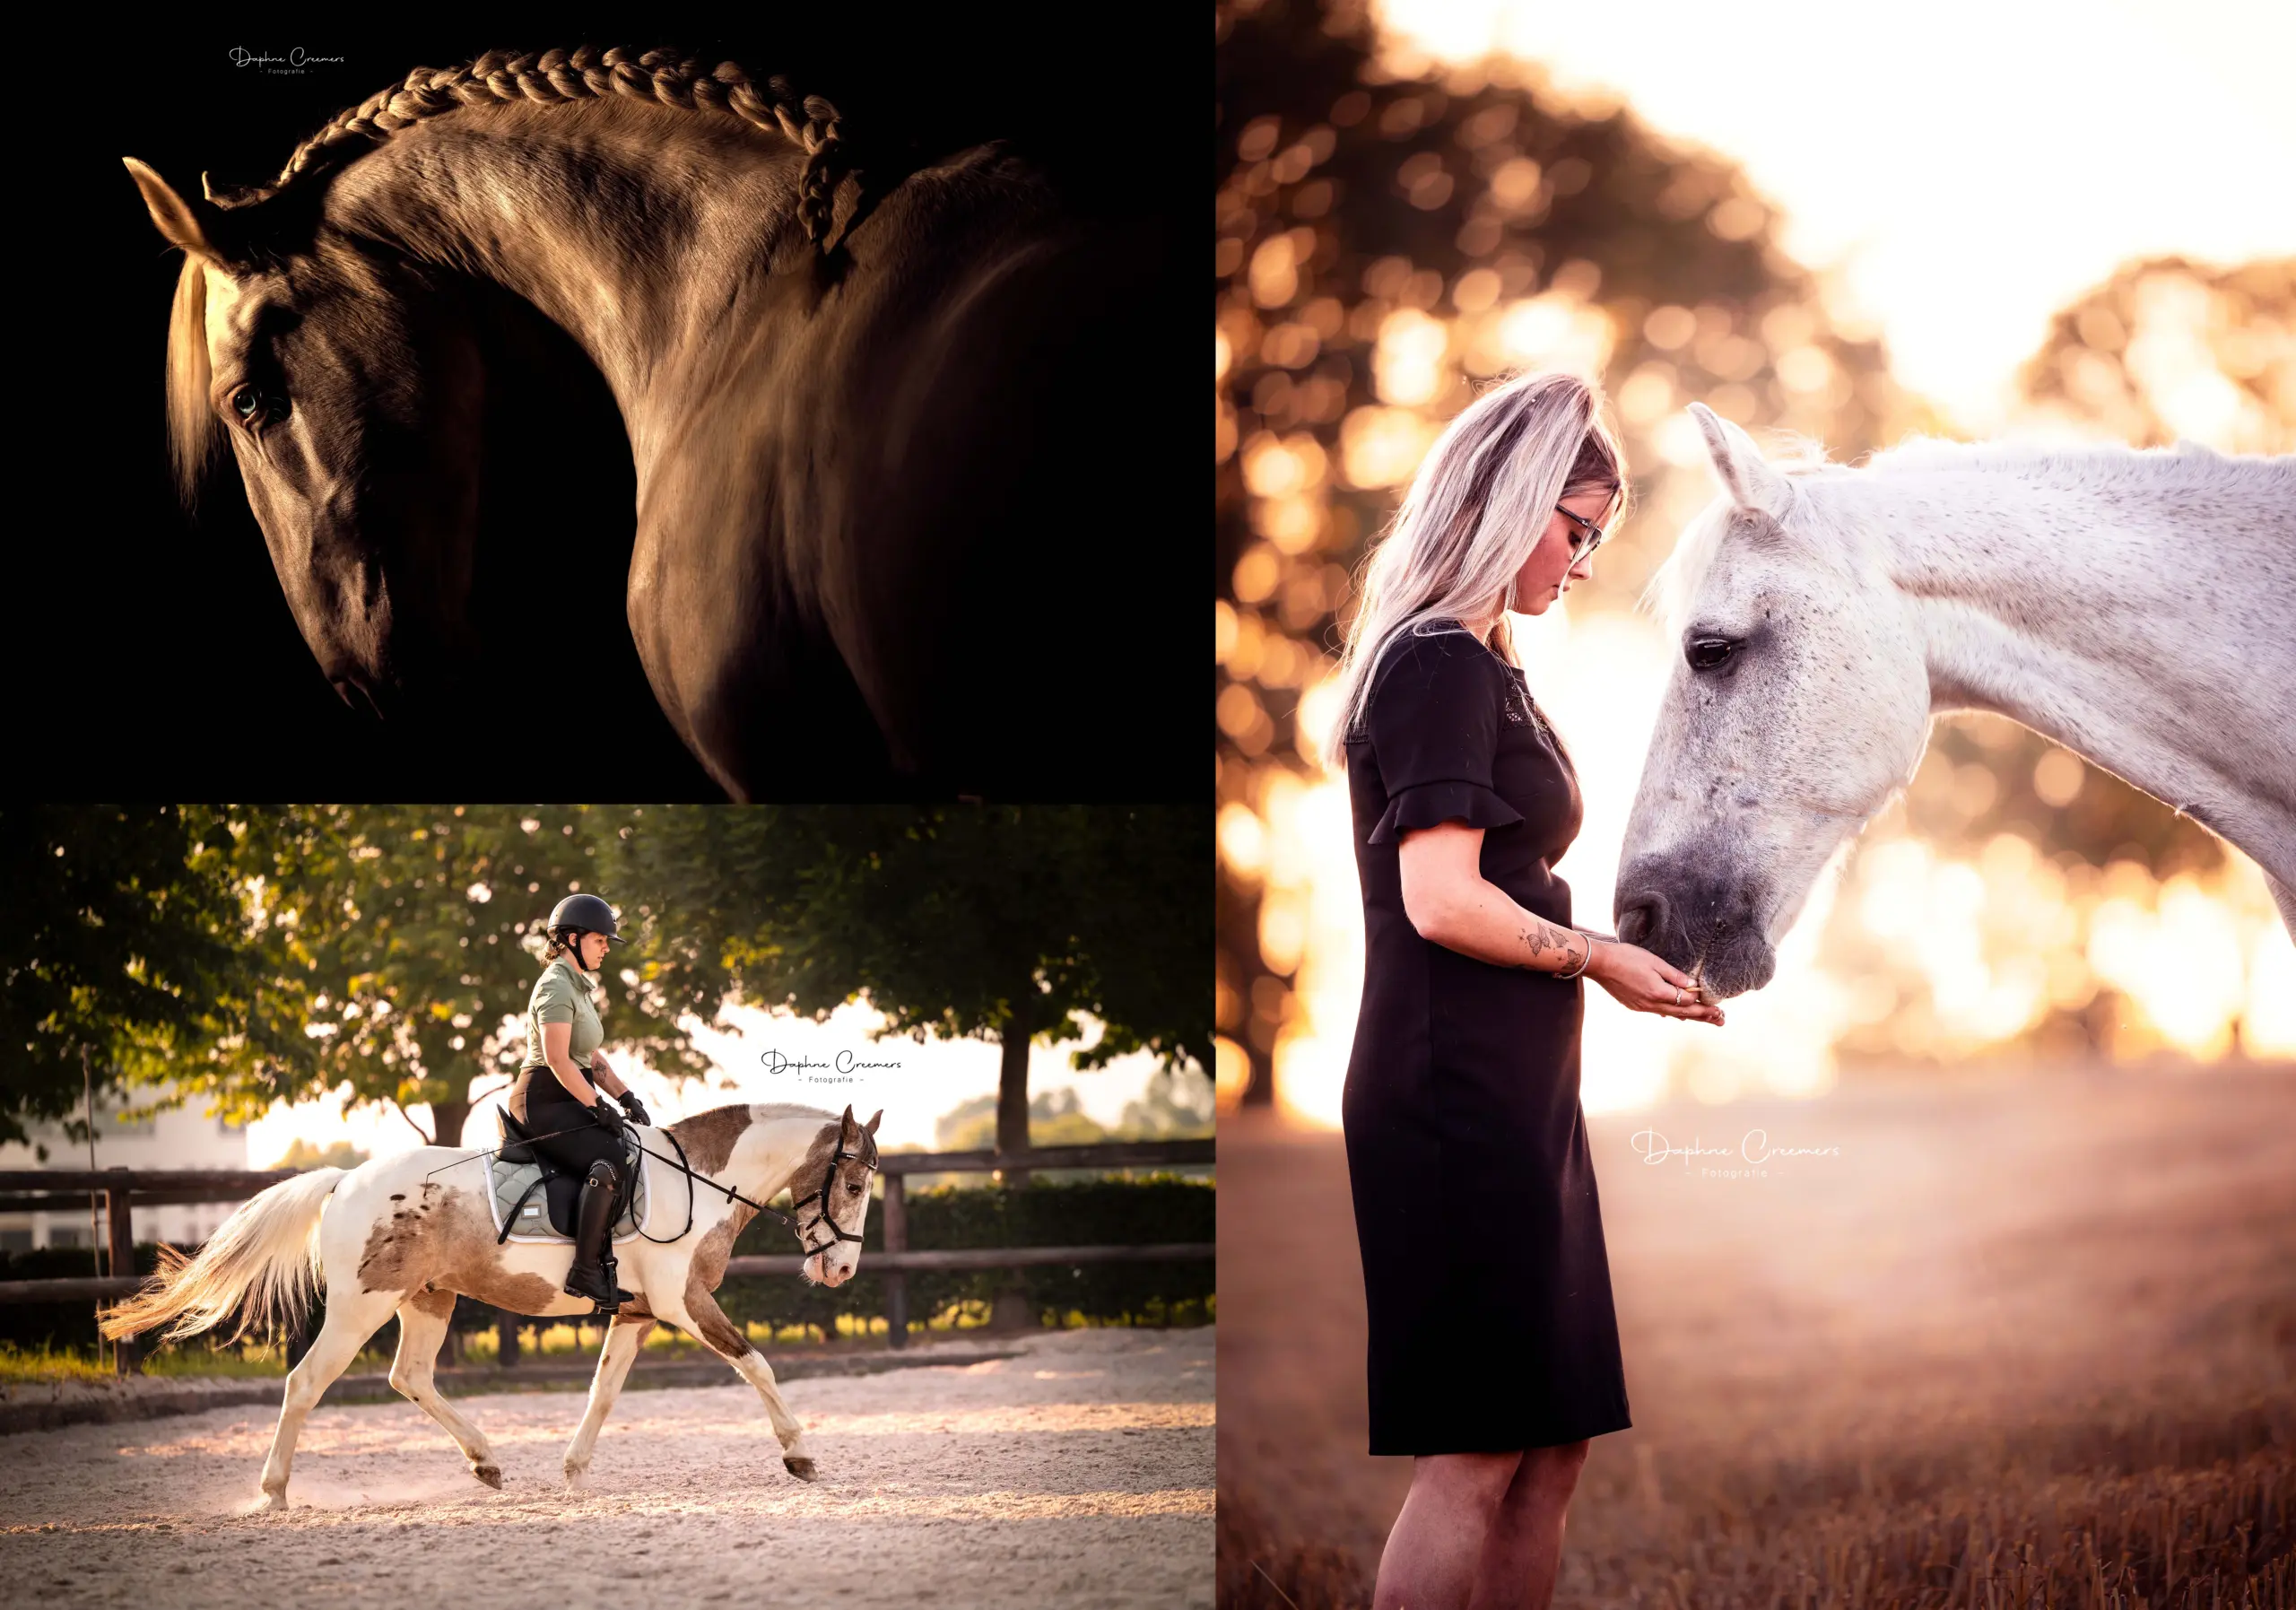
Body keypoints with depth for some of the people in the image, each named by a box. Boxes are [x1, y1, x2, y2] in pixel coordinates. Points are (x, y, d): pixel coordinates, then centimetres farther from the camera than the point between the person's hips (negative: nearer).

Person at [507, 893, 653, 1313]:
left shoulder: (577, 987, 20)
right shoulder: (555, 987, -12)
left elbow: (592, 1057, 22)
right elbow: (557, 1059, -21)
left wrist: (625, 1097, 9)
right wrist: (599, 1108, -20)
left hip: (567, 1100, 11)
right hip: (543, 1101, -11)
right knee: (610, 1160, -29)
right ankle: (585, 1272, -31)